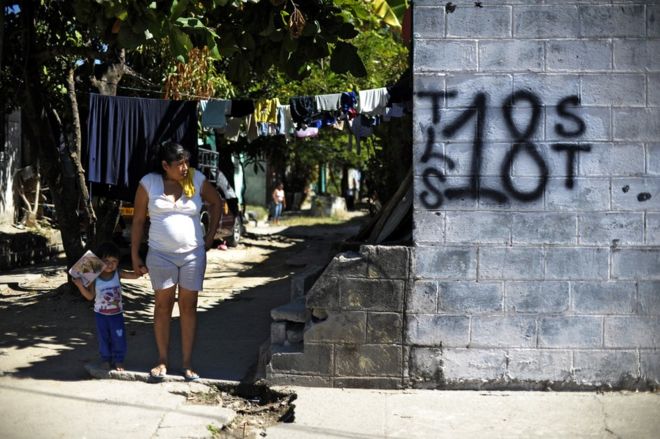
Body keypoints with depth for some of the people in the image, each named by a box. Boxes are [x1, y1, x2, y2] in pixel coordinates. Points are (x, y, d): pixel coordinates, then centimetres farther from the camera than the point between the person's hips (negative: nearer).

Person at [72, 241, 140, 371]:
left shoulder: (118, 273, -9)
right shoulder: (94, 278, -11)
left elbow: (134, 275, -12)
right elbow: (90, 296, -7)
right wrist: (81, 286, -22)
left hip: (117, 313, 0)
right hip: (101, 314, 0)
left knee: (119, 338, 2)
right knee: (103, 338, 10)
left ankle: (118, 360, 16)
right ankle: (106, 360, 25)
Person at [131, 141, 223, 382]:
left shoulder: (197, 180, -3)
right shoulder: (148, 183, -5)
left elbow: (216, 202, 14)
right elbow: (138, 220, 1)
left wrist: (210, 236, 9)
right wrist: (135, 256, 0)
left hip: (193, 254, 1)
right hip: (160, 255, -1)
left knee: (188, 307, 4)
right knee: (163, 306, 5)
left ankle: (187, 363, 11)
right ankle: (162, 360, 15)